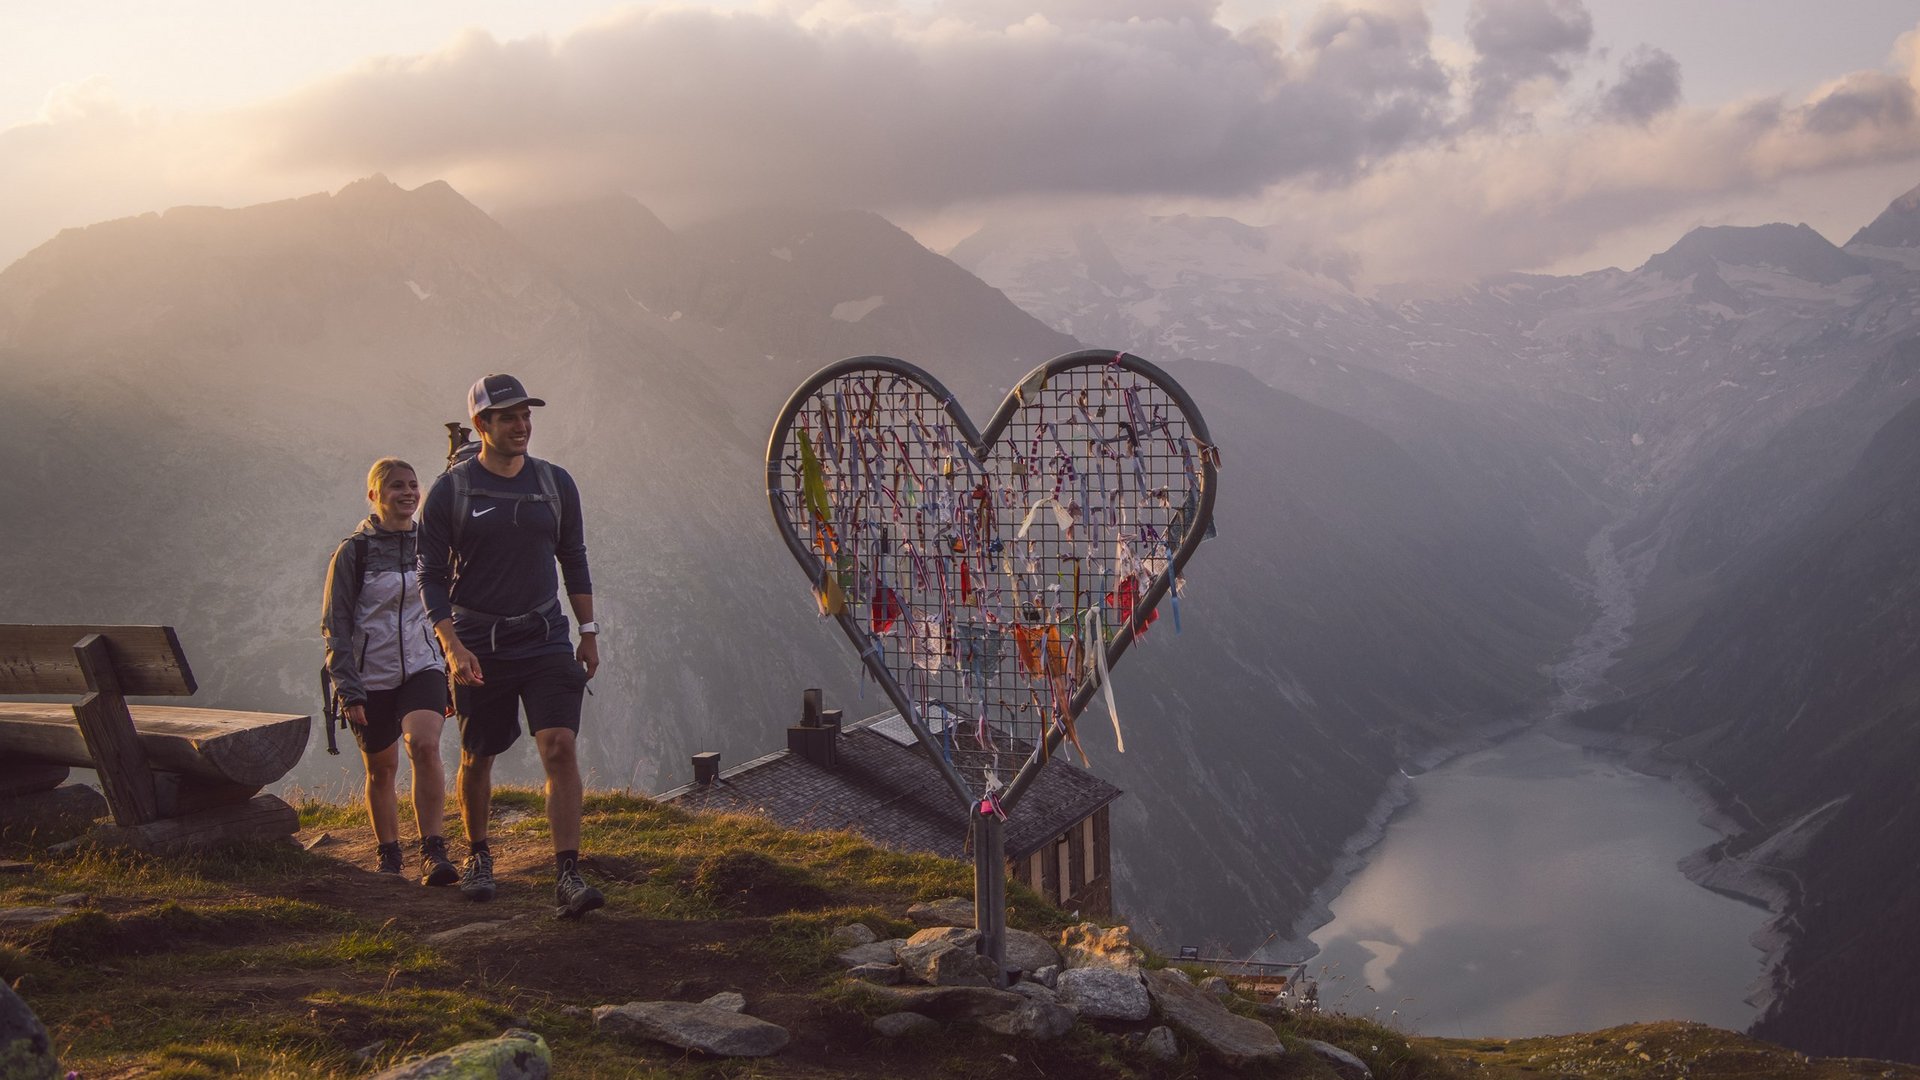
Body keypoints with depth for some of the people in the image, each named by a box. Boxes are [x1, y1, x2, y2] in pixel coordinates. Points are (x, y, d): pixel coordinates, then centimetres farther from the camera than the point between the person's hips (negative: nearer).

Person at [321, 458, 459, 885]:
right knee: (381, 770, 8)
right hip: (371, 676, -1)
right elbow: (335, 625, -4)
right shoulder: (354, 551, -4)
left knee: (425, 746, -22)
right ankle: (388, 857, 25)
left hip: (422, 668, 1)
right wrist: (348, 690, -11)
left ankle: (433, 853, -20)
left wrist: (453, 678, 15)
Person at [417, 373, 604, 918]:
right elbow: (431, 577, -4)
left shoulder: (555, 483, 5)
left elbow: (574, 562, 14)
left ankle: (568, 874, -13)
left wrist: (589, 633, 11)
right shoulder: (450, 490, -5)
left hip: (545, 637, 1)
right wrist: (452, 646, -15)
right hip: (478, 643, -1)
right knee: (476, 757, 12)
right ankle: (477, 856, 35)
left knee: (560, 747, -13)